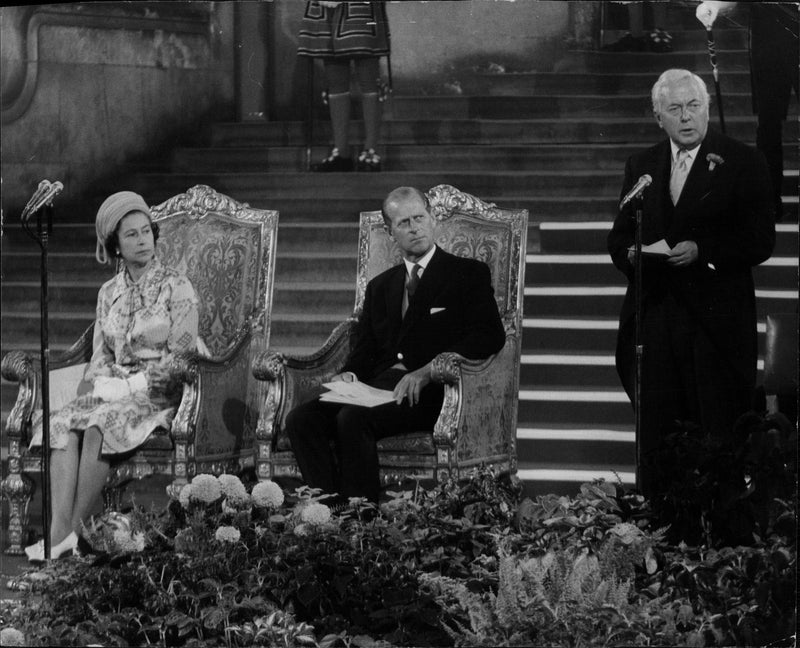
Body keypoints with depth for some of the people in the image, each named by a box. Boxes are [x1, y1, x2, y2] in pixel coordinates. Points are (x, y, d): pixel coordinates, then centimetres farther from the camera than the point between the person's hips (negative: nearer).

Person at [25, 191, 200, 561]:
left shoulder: (177, 288, -1)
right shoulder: (109, 293, 16)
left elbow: (180, 357, -7)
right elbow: (101, 356, 17)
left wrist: (131, 386, -14)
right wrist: (102, 385, -5)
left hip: (158, 392, -5)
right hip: (113, 391, 5)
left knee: (99, 427, -35)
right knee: (62, 425, -28)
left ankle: (74, 530, -32)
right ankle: (60, 531, -42)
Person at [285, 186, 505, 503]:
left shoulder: (468, 274, 8)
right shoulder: (379, 287, 26)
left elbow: (490, 335, -6)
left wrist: (426, 372, -18)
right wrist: (349, 375, -4)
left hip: (428, 391, -6)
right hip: (378, 388, 6)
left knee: (353, 418, -34)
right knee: (300, 419, -21)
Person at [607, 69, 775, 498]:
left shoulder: (742, 163, 1)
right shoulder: (641, 166, 15)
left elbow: (760, 240, -4)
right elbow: (619, 235, 17)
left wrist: (701, 250, -16)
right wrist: (630, 253, -6)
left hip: (716, 321, -4)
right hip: (653, 315, 4)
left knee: (721, 434, -4)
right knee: (653, 435, 4)